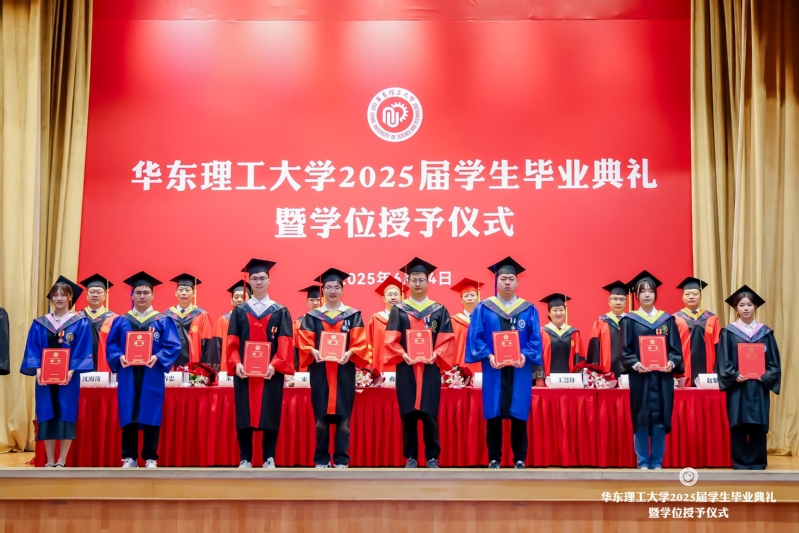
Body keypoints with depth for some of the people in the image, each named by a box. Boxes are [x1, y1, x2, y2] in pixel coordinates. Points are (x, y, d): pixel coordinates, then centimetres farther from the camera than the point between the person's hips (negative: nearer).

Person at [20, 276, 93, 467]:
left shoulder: (80, 323, 1)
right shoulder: (39, 324, 9)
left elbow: (83, 351, -6)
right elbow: (32, 349, 3)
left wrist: (71, 370, -18)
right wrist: (37, 369, -13)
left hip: (68, 377, -2)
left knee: (66, 416, -2)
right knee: (47, 417, 4)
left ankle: (61, 462, 4)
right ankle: (50, 461, 11)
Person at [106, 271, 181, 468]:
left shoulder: (163, 321, 4)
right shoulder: (121, 321, 11)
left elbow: (173, 346, -3)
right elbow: (111, 344, 6)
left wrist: (157, 358, -19)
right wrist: (119, 357, -14)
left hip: (152, 376, -2)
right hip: (128, 375, 2)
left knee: (151, 415, 0)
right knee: (128, 415, 3)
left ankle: (150, 458, 7)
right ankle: (129, 457, 11)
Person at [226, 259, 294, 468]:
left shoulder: (280, 312, 5)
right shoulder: (239, 311, 9)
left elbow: (285, 343, -4)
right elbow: (232, 342, 3)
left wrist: (274, 365, -17)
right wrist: (236, 363, -13)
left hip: (271, 372, -1)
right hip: (244, 372, 1)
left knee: (270, 415, 1)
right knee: (245, 416, 3)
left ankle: (269, 459, 9)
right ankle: (245, 459, 10)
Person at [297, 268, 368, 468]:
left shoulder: (353, 315, 7)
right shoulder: (312, 316, 9)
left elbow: (360, 343, -1)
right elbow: (304, 342, 1)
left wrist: (349, 353, -20)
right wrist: (313, 351, -19)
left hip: (344, 371, 0)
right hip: (320, 371, 1)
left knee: (343, 416, -1)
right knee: (321, 416, 2)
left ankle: (341, 460, 5)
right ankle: (321, 459, 9)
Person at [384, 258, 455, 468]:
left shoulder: (439, 310, 8)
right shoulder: (399, 310, 6)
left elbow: (446, 339, 1)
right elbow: (391, 339, -1)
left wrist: (435, 355, -15)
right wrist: (403, 355, -16)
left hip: (430, 368, 0)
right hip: (406, 368, 0)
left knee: (430, 414, 0)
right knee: (408, 414, 2)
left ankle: (432, 457, 9)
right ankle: (410, 457, 11)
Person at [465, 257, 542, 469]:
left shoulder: (529, 309, 7)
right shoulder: (484, 308, 5)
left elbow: (535, 339, 2)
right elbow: (475, 337, -1)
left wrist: (525, 355, -16)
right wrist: (488, 355, -16)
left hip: (520, 370, 1)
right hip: (493, 369, 0)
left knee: (519, 415, 2)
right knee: (493, 415, 2)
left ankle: (520, 459, 11)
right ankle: (494, 459, 10)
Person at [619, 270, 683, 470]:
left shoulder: (667, 319, 10)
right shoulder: (629, 320, 4)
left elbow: (676, 348, 6)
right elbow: (625, 350, -1)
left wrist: (671, 362, -14)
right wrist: (635, 364, -19)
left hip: (663, 376, 2)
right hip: (639, 376, -2)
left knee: (660, 419, 3)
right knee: (641, 419, -1)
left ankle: (657, 462, 11)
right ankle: (643, 463, 7)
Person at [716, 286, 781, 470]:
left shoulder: (765, 332, 8)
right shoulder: (728, 333, 2)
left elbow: (774, 361, 6)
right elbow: (723, 361, -2)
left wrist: (766, 376, -11)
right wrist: (734, 375, -17)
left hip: (759, 387, 2)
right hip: (737, 387, -2)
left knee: (758, 425, 3)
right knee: (738, 425, 0)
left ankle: (757, 464, 13)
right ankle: (741, 465, 8)